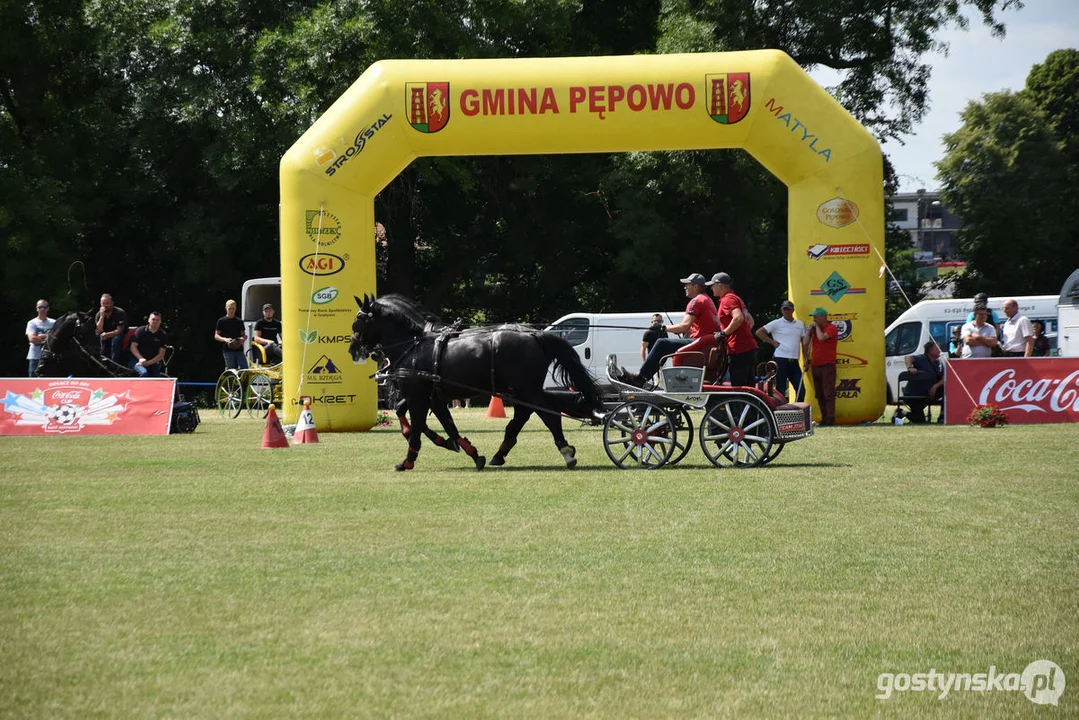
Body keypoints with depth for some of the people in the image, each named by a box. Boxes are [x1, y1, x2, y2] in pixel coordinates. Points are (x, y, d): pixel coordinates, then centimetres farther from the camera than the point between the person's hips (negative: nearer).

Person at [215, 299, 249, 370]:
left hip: (239, 349, 2)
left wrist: (243, 338, -8)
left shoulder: (239, 321, 12)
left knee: (245, 369, -8)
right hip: (228, 350, -2)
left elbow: (244, 334, 17)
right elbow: (216, 336, 4)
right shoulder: (221, 321, 5)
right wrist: (225, 339, -16)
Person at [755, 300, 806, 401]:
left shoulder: (800, 324, 14)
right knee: (781, 391, -3)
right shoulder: (777, 323, 0)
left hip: (794, 362, 4)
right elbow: (759, 332, -2)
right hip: (781, 360, -4)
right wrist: (773, 342, -4)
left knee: (801, 390, 1)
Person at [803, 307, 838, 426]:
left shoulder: (831, 328, -6)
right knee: (819, 394, 6)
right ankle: (824, 418, 8)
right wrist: (809, 330, 5)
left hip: (827, 366, -8)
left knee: (828, 394, -10)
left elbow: (822, 337, -24)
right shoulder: (815, 329, 16)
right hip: (815, 366, 8)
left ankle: (830, 419, -12)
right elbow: (805, 343, 13)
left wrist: (817, 327, -9)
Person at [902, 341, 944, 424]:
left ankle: (942, 416, -8)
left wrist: (935, 386, -24)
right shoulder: (921, 359, -14)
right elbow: (909, 358, -34)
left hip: (929, 394, 6)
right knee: (920, 420, -12)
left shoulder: (939, 363, 5)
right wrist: (909, 368, -54)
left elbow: (944, 379, -5)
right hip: (914, 395, -6)